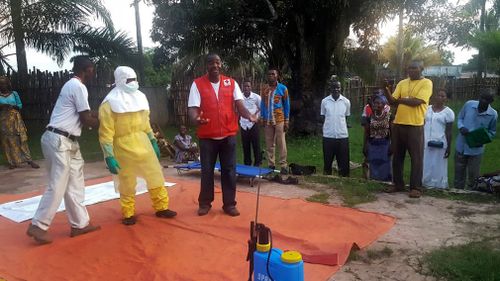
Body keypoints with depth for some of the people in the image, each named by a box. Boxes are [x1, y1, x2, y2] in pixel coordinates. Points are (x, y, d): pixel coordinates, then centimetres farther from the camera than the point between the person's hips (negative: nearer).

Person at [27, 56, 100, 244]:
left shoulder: (73, 85, 18)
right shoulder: (78, 87, -13)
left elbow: (84, 114, 21)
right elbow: (86, 119, -13)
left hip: (67, 142, 10)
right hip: (59, 141, -10)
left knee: (75, 184, 11)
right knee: (58, 186, -5)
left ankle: (80, 224, 17)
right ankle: (38, 226, 5)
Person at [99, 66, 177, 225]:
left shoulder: (139, 97, 10)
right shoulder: (110, 103, -10)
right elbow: (105, 133, -13)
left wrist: (153, 142, 17)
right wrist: (109, 157, -18)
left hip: (143, 144, 6)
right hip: (123, 147, -5)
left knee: (156, 176, 8)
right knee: (127, 184, 7)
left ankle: (161, 208, 22)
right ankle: (128, 214, 24)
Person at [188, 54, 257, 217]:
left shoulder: (231, 83, 5)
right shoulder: (198, 84, -1)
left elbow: (239, 105, -3)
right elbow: (192, 107, -9)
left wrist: (249, 116, -25)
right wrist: (196, 119, -33)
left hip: (228, 134, 2)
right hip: (207, 136, -1)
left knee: (229, 170, 6)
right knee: (207, 170, 9)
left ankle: (229, 204, 18)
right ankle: (205, 203, 24)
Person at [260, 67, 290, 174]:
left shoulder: (283, 88, -1)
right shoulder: (264, 89, 7)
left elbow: (286, 105, 2)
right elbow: (262, 104, 12)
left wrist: (286, 121, -2)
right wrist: (262, 119, 6)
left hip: (279, 120, -3)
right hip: (267, 121, 3)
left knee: (281, 143, -1)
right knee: (269, 144, 7)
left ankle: (283, 165, 5)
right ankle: (271, 165, 16)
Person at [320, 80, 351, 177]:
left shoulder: (346, 102, 1)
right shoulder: (324, 101, 0)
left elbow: (346, 118, 12)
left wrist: (343, 129, 10)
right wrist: (324, 130, 9)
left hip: (343, 136, 0)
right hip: (328, 136, 0)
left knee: (344, 163, 5)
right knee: (327, 161, 8)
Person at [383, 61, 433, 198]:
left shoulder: (426, 83, -3)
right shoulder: (402, 83, 12)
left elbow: (417, 101, -15)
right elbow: (392, 100, 4)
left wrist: (399, 99, -5)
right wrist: (386, 89, -13)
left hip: (415, 125, -5)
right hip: (398, 124, 6)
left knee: (416, 157, 0)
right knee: (397, 156, 11)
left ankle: (416, 187, 8)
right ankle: (398, 184, 22)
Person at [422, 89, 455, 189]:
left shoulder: (448, 112, 1)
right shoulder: (427, 109, 11)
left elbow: (448, 131, -1)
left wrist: (448, 147, -5)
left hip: (440, 144, -3)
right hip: (425, 143, 3)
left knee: (438, 167, 0)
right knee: (425, 166, 5)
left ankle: (438, 186, 7)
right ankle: (425, 184, 13)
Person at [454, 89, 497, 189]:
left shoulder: (493, 114, -11)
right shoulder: (469, 104, -10)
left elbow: (492, 131, 2)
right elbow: (460, 118, 6)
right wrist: (461, 127, -15)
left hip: (476, 149, -2)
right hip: (461, 146, 2)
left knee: (473, 175, 7)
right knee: (459, 172, 15)